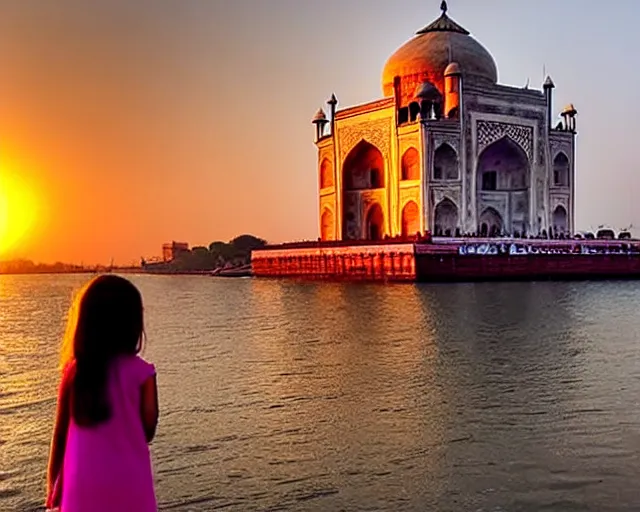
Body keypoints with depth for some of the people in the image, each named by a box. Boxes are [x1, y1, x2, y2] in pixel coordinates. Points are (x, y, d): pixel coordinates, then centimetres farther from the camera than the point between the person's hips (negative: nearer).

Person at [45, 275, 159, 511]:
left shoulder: (74, 371, -2)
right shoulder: (140, 371, -10)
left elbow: (60, 433, 3)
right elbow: (148, 431, -6)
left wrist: (53, 483, 13)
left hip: (83, 484, 3)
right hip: (128, 483, -2)